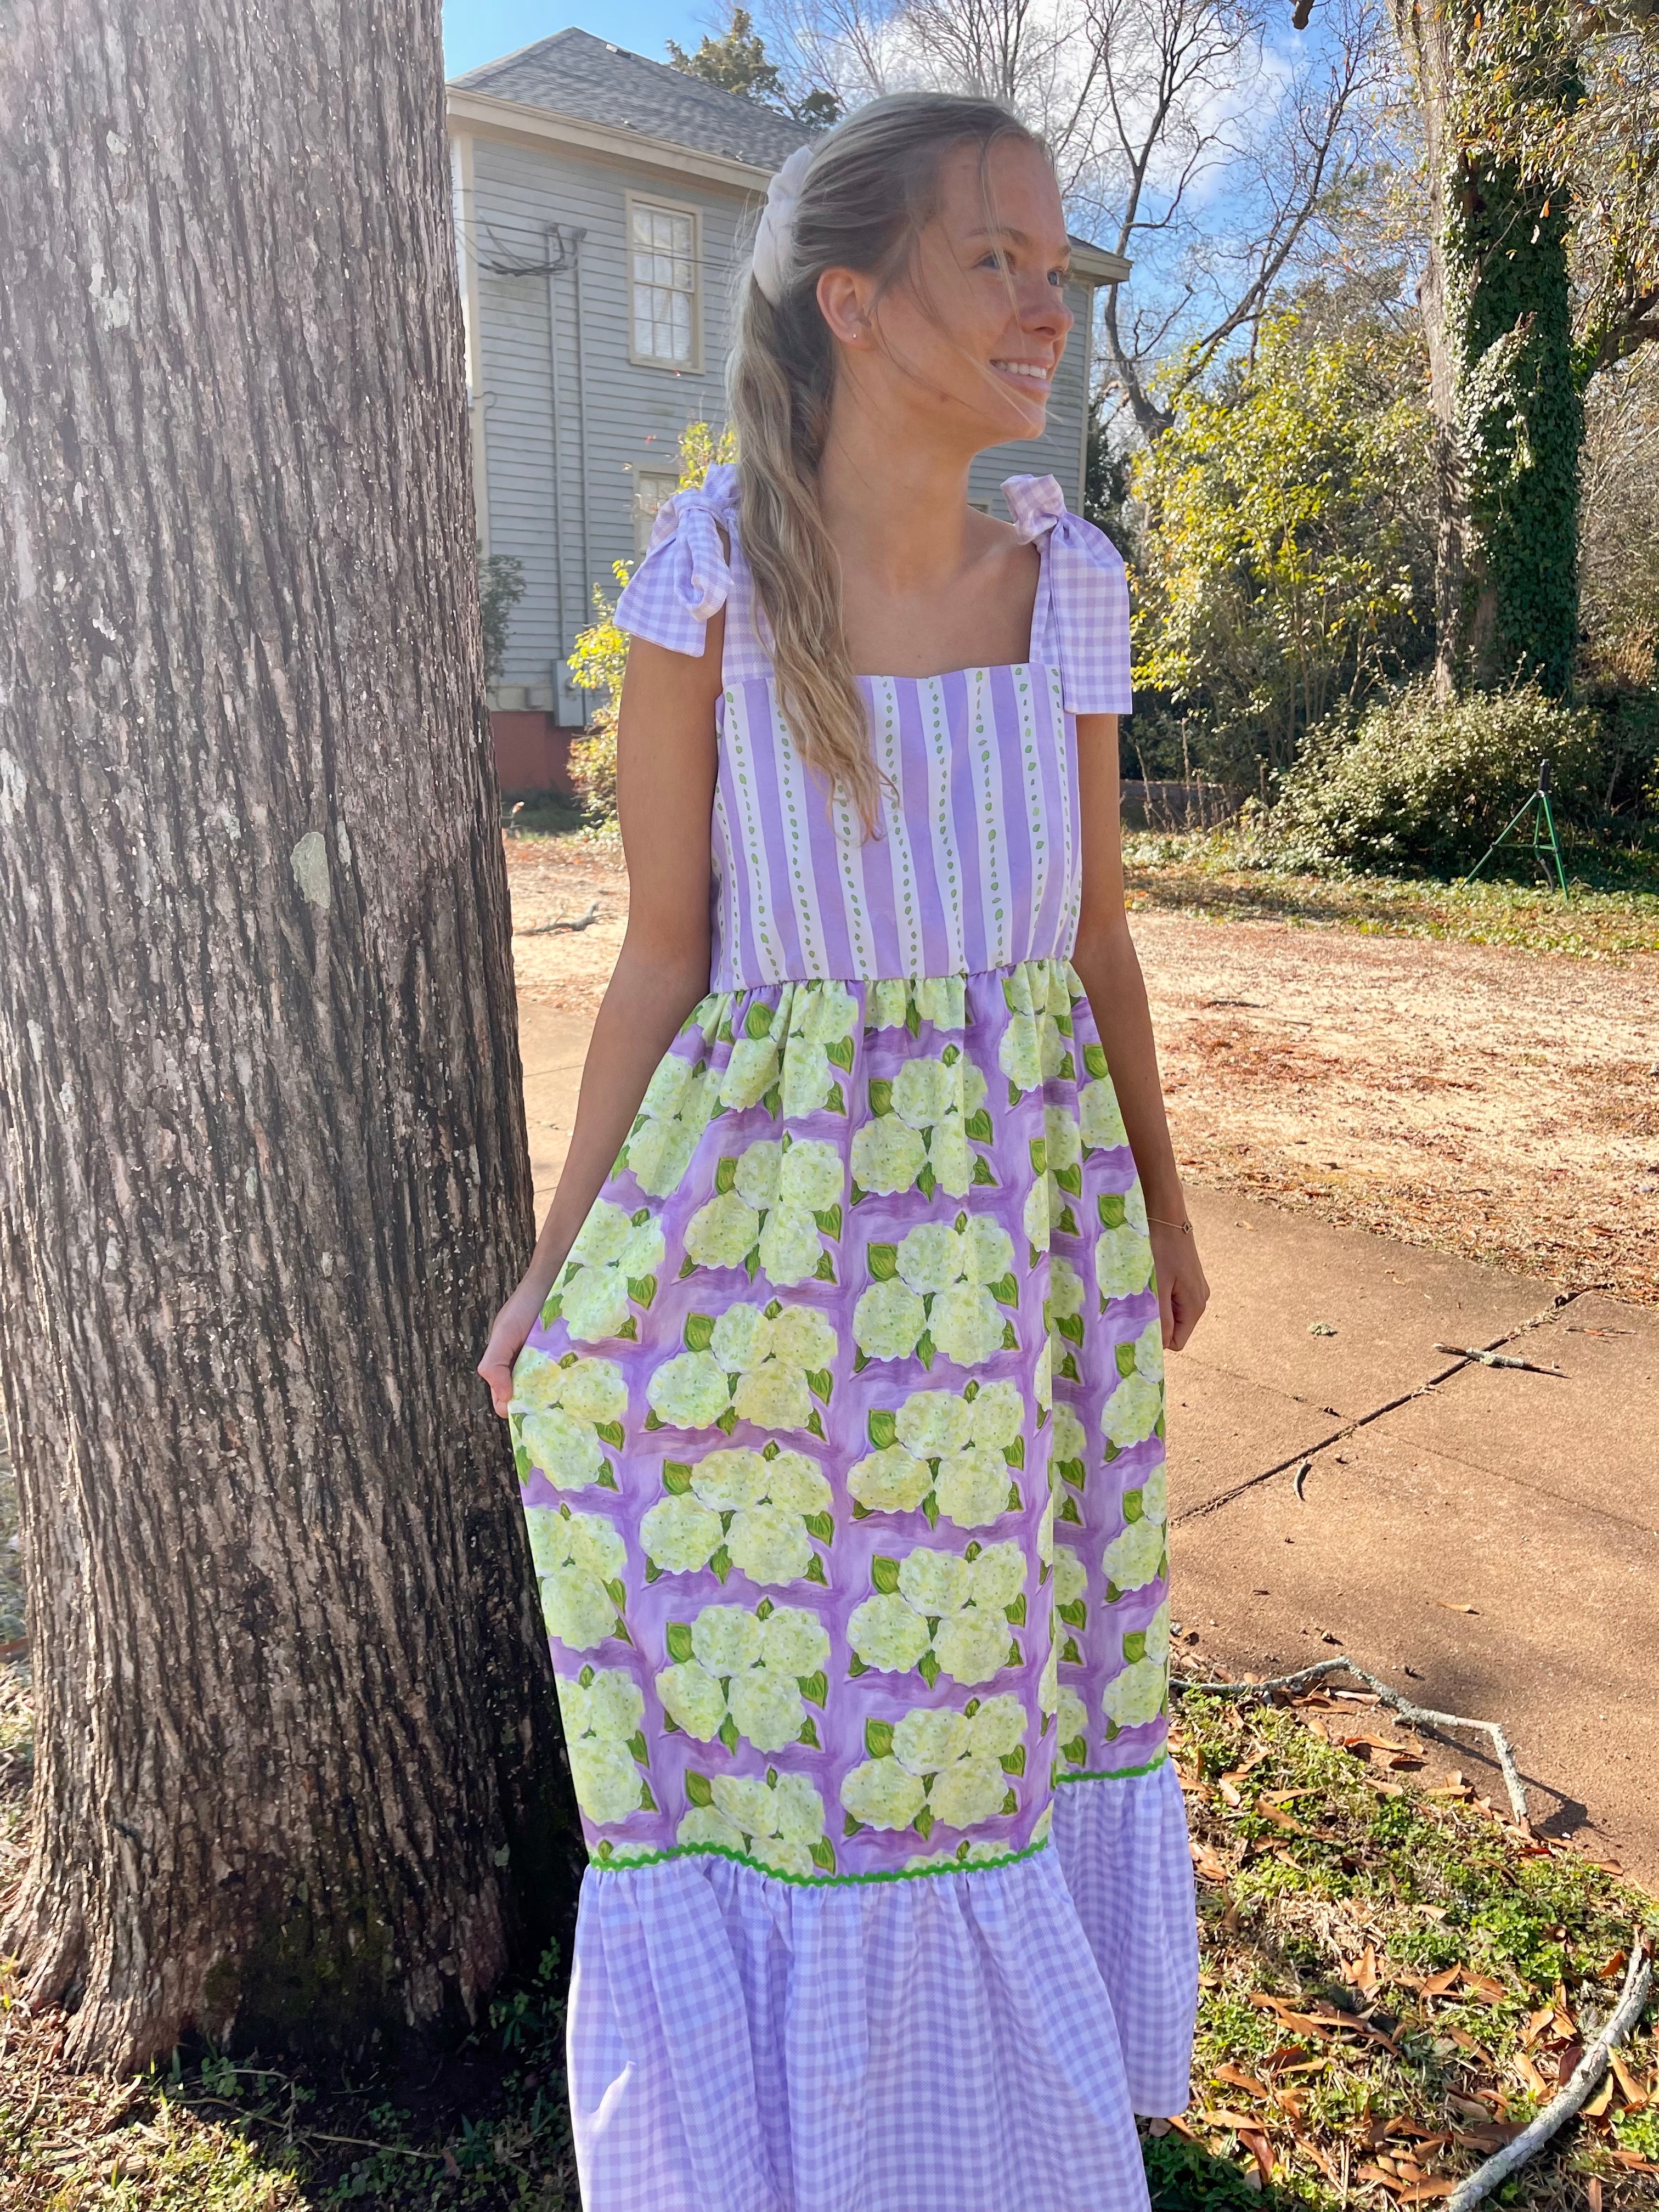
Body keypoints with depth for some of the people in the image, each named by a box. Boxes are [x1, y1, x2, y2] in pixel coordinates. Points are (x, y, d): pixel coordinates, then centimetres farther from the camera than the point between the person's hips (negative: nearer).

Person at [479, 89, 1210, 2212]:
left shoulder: (1067, 582, 1)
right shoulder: (712, 583, -8)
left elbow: (1098, 932, 9)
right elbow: (661, 956, -5)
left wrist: (1158, 1203, 16)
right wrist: (566, 1262, -2)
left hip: (1022, 1213, 3)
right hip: (775, 1210, -3)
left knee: (995, 1653, 17)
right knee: (759, 1672, 11)